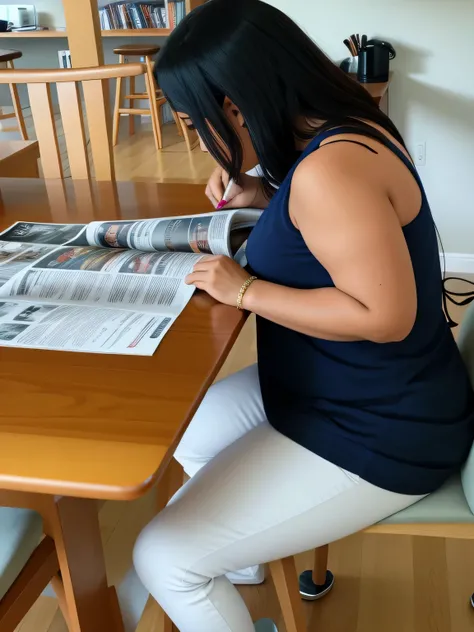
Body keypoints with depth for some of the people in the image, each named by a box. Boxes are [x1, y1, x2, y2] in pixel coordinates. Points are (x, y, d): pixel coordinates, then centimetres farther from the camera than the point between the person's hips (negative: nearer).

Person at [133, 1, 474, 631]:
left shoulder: (331, 166, -29)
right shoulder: (344, 128, 1)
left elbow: (384, 315, -31)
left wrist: (246, 291, -22)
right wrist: (264, 197, 3)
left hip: (378, 436, -10)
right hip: (327, 387, 10)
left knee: (165, 561, -8)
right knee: (181, 434, 24)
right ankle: (239, 549, 43)